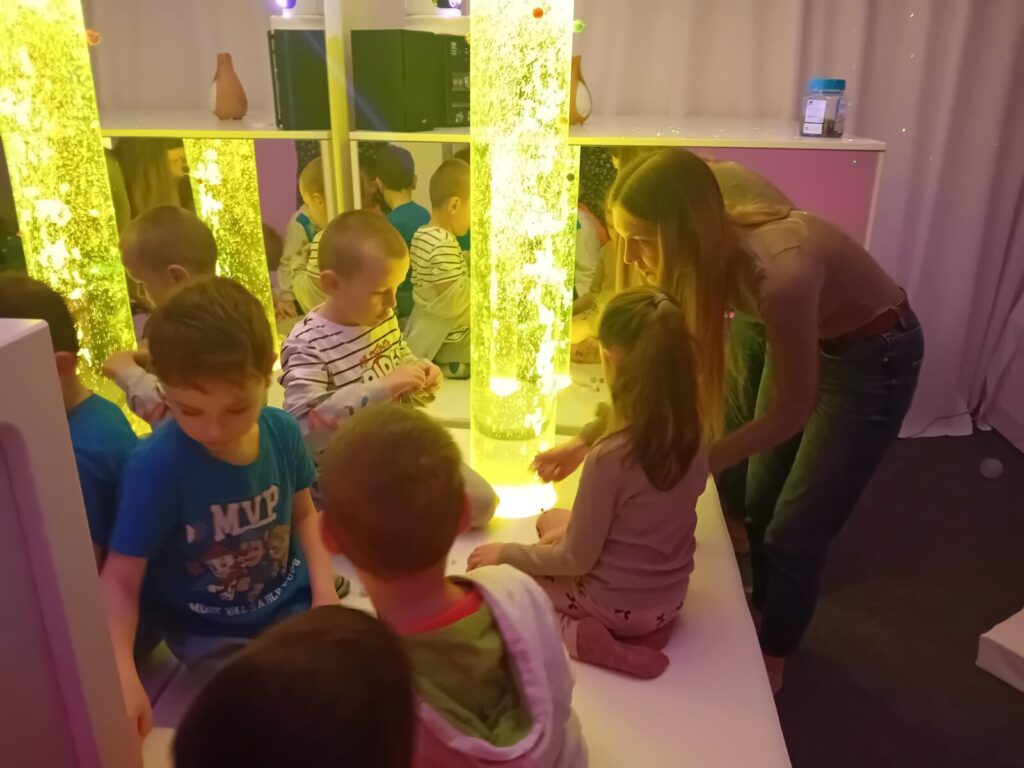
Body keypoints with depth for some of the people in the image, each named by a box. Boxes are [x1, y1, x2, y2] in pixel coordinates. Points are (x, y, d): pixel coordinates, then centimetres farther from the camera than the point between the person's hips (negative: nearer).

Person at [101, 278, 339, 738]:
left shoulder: (283, 432, -12)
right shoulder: (156, 466, -25)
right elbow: (120, 580, -18)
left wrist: (324, 588, -6)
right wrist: (122, 675, -31)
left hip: (291, 602, 4)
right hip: (208, 631, -4)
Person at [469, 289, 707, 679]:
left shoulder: (611, 456, -30)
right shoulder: (691, 439, -10)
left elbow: (577, 559, -19)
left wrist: (506, 553, -4)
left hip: (618, 605, -5)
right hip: (669, 599, 6)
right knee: (551, 520, 25)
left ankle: (575, 631, -2)